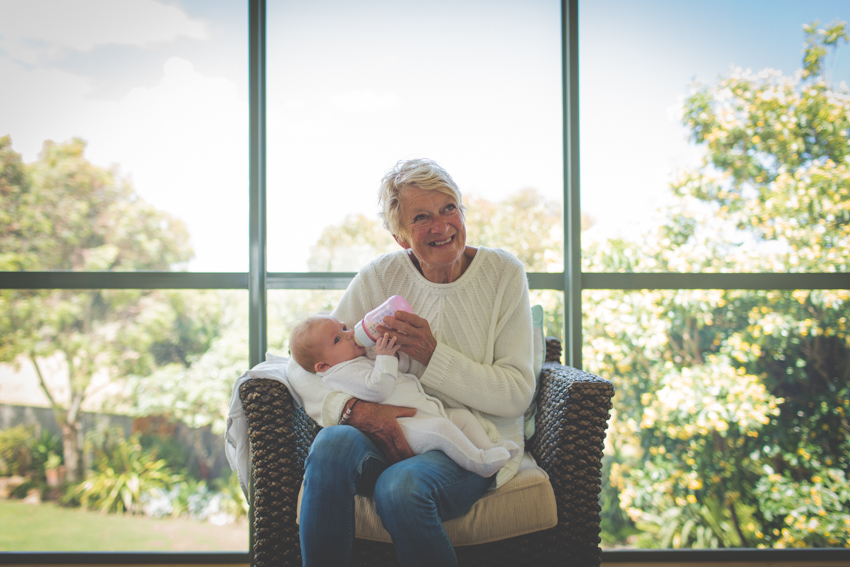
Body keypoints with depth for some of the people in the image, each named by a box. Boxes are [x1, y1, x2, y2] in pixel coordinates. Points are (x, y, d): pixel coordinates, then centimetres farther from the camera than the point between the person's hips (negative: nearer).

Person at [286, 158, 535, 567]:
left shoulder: (503, 273, -1)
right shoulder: (379, 277, 3)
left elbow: (517, 395, -5)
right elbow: (303, 365, -2)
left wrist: (434, 355, -16)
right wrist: (355, 408, -22)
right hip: (389, 438, 2)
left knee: (400, 486, -34)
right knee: (332, 444, -32)